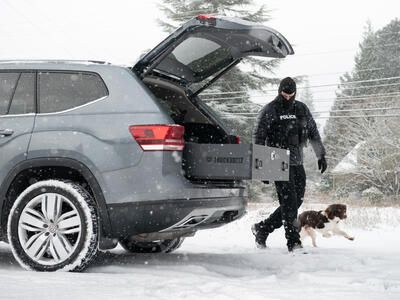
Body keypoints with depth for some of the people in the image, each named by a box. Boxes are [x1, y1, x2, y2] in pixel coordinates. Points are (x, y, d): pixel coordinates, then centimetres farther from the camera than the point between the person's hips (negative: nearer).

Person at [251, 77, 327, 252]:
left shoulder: (301, 109, 11)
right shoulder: (269, 111, -4)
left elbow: (313, 132, 19)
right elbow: (258, 137, -4)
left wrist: (321, 155, 15)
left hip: (297, 163, 6)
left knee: (295, 203, 7)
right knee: (289, 202, -12)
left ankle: (262, 228, 21)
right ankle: (293, 241, -8)